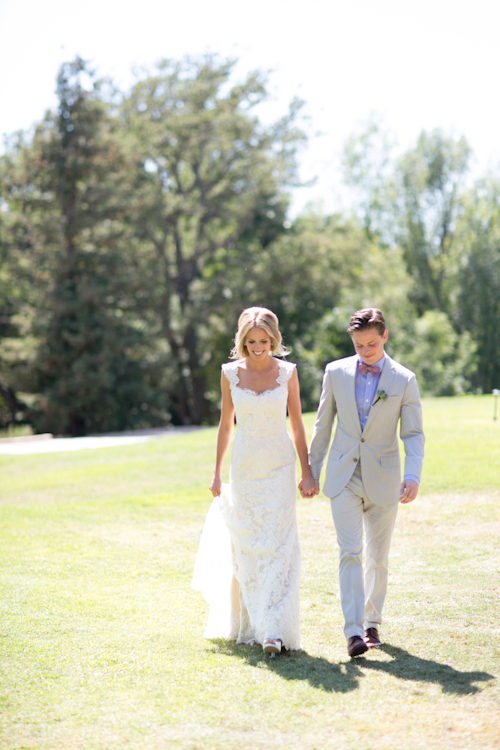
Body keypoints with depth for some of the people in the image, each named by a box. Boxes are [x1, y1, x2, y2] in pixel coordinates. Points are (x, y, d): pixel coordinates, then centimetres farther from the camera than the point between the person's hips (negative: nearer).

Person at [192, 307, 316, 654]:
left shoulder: (288, 372, -2)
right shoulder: (231, 374, 1)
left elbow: (297, 424, 3)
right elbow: (226, 424, 9)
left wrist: (307, 472, 0)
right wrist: (217, 473, 10)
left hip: (279, 468, -2)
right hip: (244, 467, 2)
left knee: (277, 547, -9)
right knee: (247, 548, 7)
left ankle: (275, 630, -11)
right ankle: (250, 623, 23)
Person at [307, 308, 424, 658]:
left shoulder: (404, 380, -3)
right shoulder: (336, 372, 1)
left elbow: (414, 435, -5)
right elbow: (323, 425, 9)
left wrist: (413, 476, -20)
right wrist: (312, 472, 11)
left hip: (383, 480, 0)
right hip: (344, 478, 0)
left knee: (378, 558, 9)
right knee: (350, 553, -11)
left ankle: (372, 623, 25)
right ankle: (354, 632, -15)